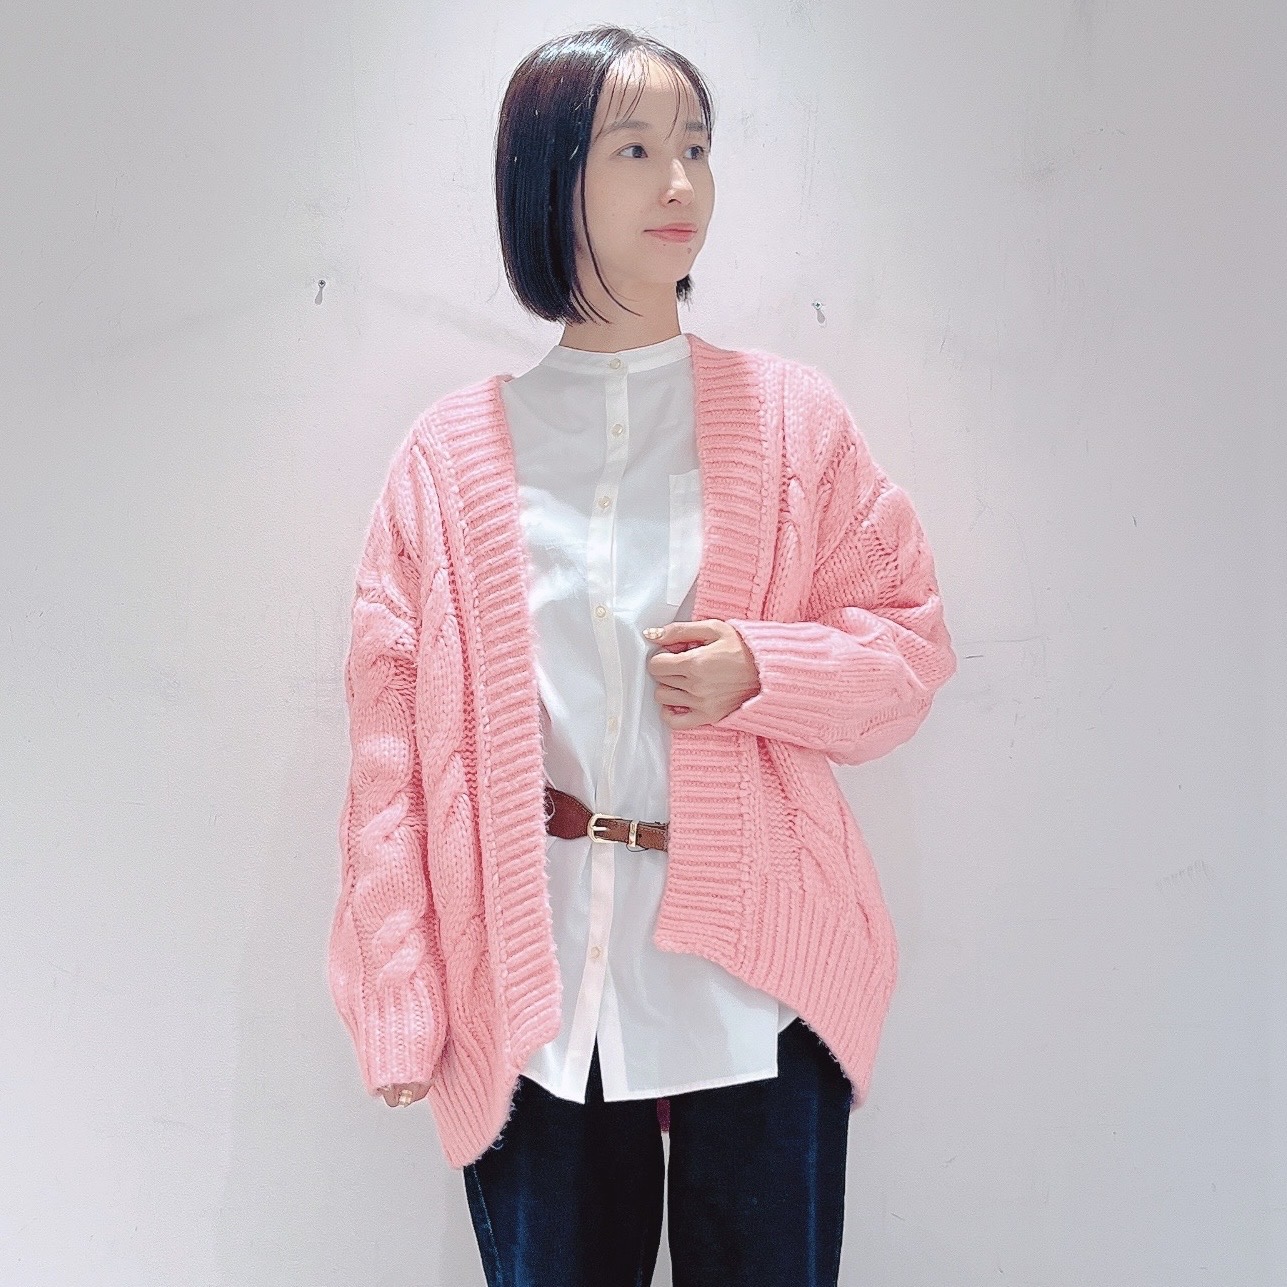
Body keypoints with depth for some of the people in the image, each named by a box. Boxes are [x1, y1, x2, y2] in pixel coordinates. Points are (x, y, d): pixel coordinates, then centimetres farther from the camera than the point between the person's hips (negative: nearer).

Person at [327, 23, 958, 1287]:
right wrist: (395, 1003, -2)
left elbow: (910, 642, 5)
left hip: (757, 973, 1)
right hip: (534, 982, 0)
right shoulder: (454, 452, 0)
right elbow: (394, 736, -1)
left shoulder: (790, 415, 1)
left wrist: (760, 671, -15)